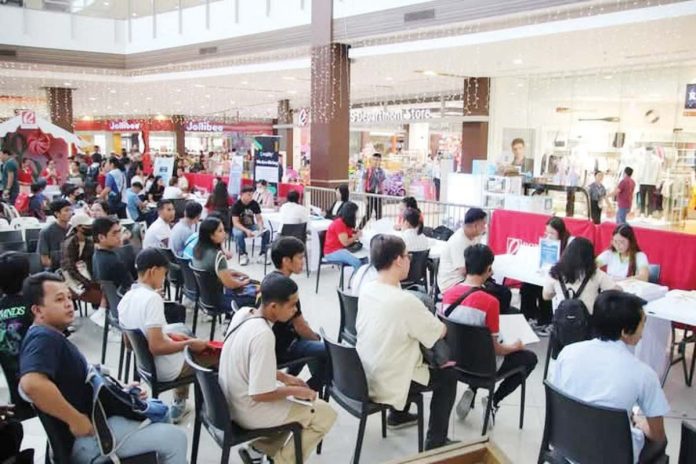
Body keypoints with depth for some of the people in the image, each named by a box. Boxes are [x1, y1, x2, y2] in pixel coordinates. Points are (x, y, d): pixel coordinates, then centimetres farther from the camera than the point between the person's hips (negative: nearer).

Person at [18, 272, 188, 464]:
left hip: (94, 419, 11)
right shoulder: (43, 338, -21)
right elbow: (32, 383, -40)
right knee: (175, 439, -9)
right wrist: (75, 420, -30)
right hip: (86, 437, -11)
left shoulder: (52, 336, 13)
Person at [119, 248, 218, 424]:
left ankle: (180, 406, 32)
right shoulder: (152, 298, -25)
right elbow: (156, 347, -30)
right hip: (164, 370, -8)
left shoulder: (126, 298, 0)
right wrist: (189, 344, -18)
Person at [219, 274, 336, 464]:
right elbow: (260, 394, -27)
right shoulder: (263, 335, -31)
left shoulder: (243, 313, -4)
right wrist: (294, 391, -11)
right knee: (326, 414, 0)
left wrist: (284, 377, 8)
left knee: (292, 391, 27)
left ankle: (260, 448, 23)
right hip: (250, 410, -8)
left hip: (232, 399, 9)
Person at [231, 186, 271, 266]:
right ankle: (243, 255, -18)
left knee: (267, 232, -23)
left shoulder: (254, 203, -5)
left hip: (251, 226, 3)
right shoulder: (236, 205, -15)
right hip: (239, 227, -3)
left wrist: (261, 227, -25)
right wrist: (246, 230, -37)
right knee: (239, 234, -39)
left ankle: (262, 255, -13)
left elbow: (259, 218, -2)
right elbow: (235, 223, -21)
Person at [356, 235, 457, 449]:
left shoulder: (366, 290, -5)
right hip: (386, 384, -7)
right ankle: (435, 443, 19)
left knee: (420, 352, 30)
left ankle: (398, 414, 41)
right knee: (448, 376, 13)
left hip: (365, 375, 7)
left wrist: (423, 316, 3)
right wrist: (437, 320, 8)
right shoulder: (405, 300, -28)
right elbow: (440, 333, -13)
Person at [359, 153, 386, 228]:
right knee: (368, 214, -5)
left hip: (378, 194, 5)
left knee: (379, 214, 10)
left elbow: (382, 184, 13)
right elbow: (364, 184, -8)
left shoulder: (381, 171, 6)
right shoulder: (367, 171, -9)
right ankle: (359, 229, 6)